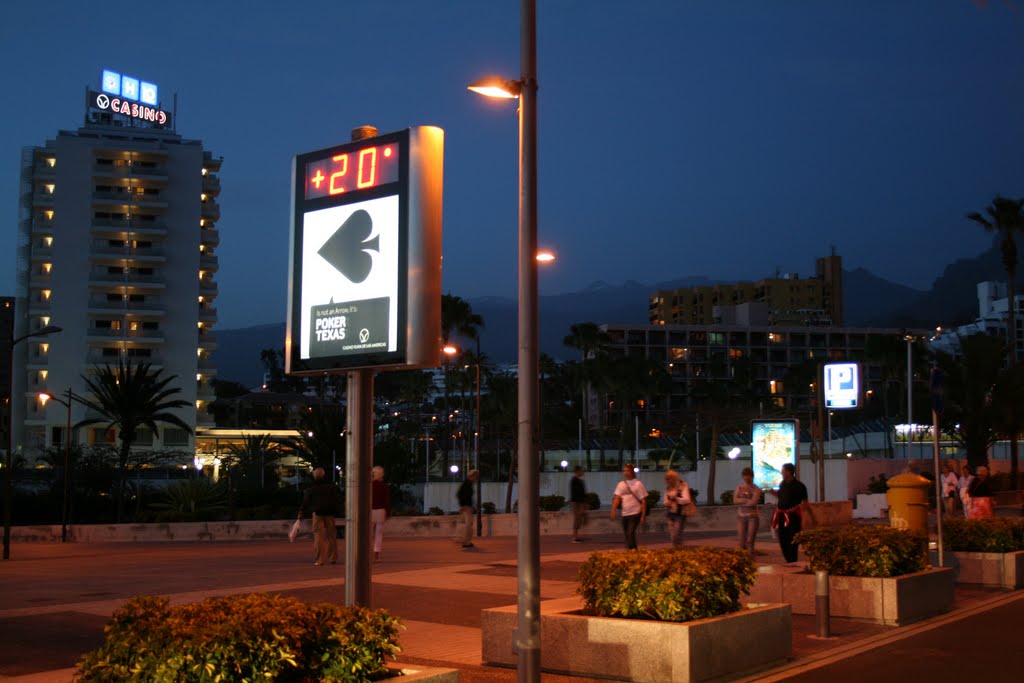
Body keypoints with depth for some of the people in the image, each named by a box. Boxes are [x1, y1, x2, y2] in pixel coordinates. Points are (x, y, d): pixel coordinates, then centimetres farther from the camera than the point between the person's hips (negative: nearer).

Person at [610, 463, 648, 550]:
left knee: (630, 533, -15)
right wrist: (613, 510, -19)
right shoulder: (621, 484, 8)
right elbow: (617, 498, -2)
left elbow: (643, 501, -5)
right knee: (626, 534, 11)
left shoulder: (638, 484, -5)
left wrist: (643, 516, -11)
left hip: (635, 513, -6)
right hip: (624, 514, 6)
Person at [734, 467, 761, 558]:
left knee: (750, 541, -7)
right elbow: (735, 500, -6)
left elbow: (754, 502, -16)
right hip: (741, 517, 3)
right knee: (742, 542, 4)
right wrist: (747, 500, -13)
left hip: (752, 517, -3)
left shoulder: (756, 489, -1)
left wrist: (741, 501, -6)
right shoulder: (739, 488, 9)